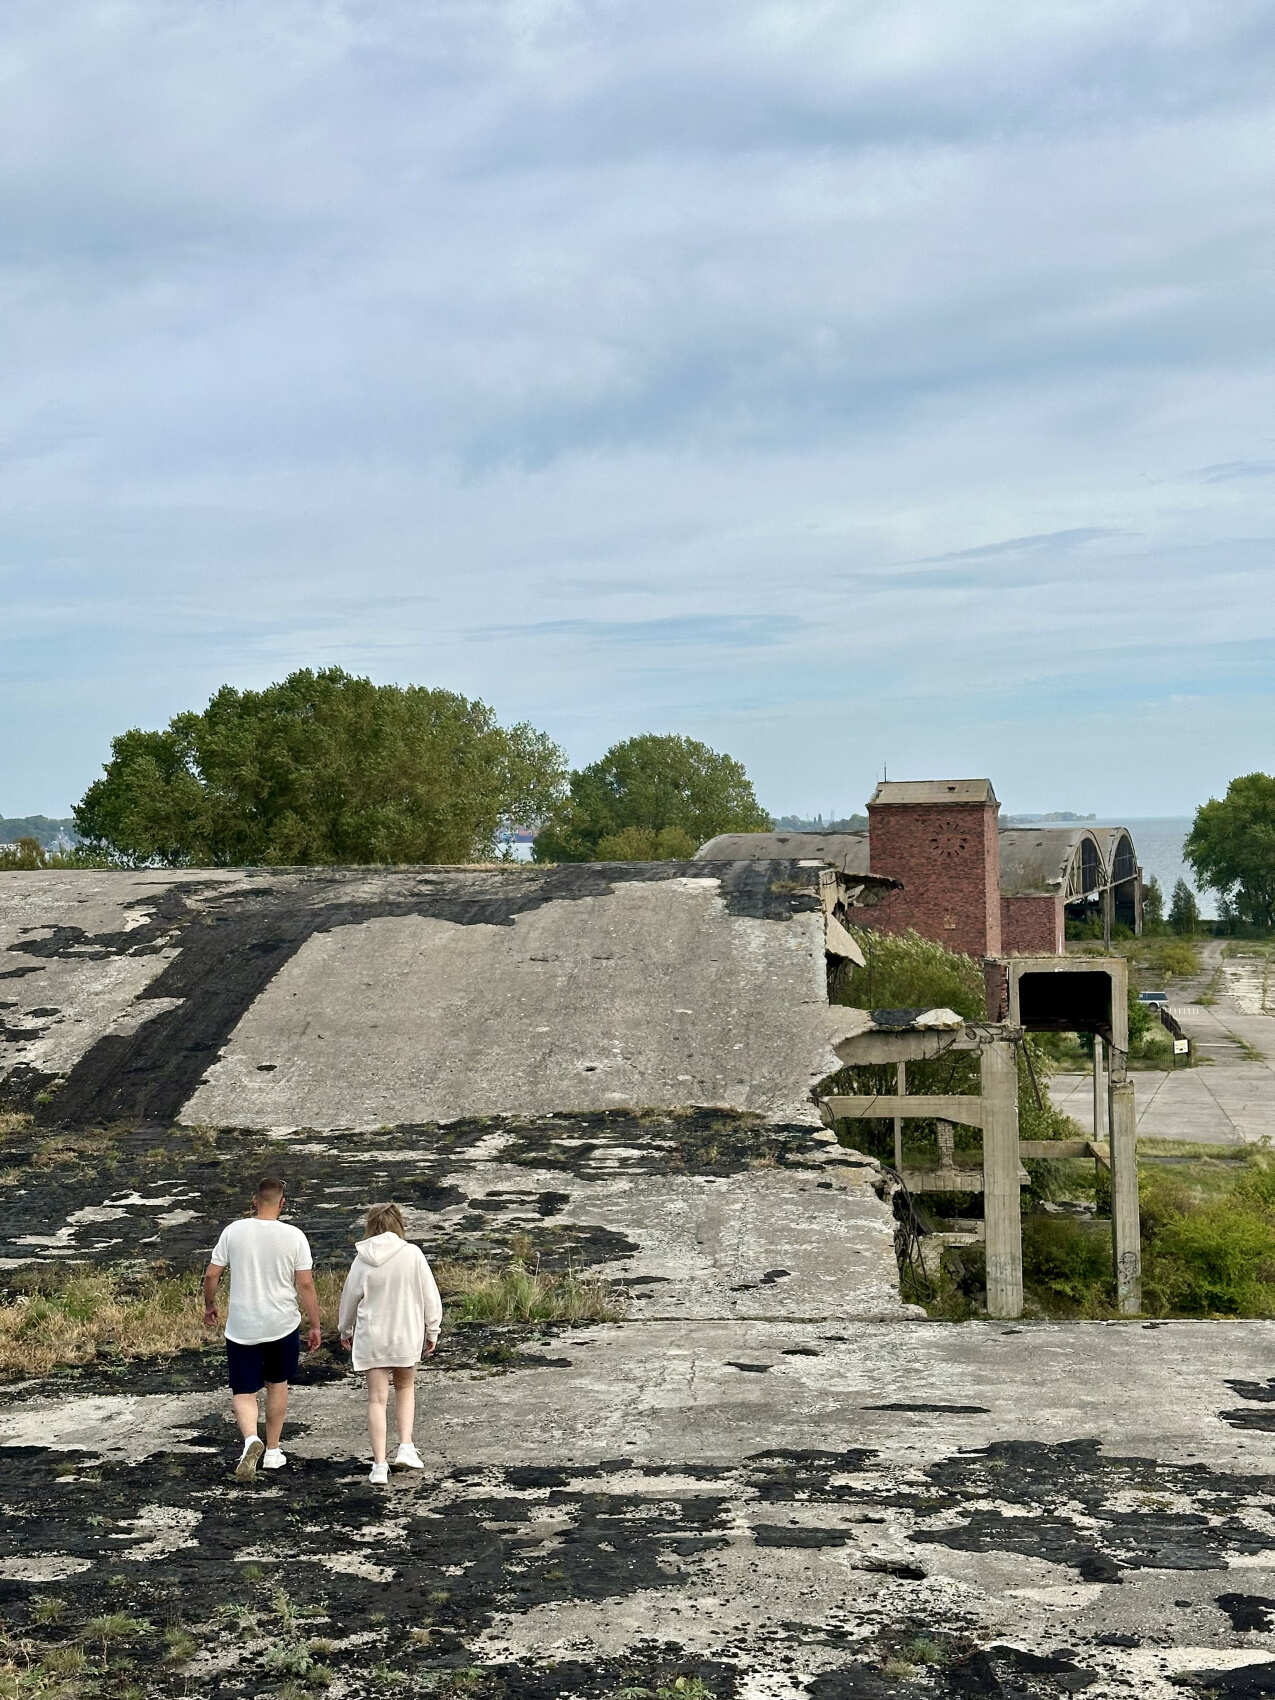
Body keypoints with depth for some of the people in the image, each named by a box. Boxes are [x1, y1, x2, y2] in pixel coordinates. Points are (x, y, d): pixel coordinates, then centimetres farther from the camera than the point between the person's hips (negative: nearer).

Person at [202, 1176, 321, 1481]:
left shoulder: (234, 1231, -6)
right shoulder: (294, 1236, -9)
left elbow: (211, 1275, -1)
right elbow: (305, 1285, -8)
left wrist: (209, 1306, 17)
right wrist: (315, 1326, 1)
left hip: (241, 1327, 0)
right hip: (283, 1325, 1)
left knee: (243, 1392, 7)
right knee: (277, 1385, 20)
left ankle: (251, 1439, -20)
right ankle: (272, 1451, 26)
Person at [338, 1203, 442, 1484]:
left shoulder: (362, 1260, -6)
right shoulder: (412, 1254, -9)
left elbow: (350, 1298, 5)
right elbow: (429, 1295, -5)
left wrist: (346, 1331, 22)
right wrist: (432, 1332, 8)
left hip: (371, 1338, 0)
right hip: (407, 1335, 0)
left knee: (377, 1399, 6)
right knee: (405, 1388, 23)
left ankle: (379, 1465, 3)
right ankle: (405, 1448, 12)